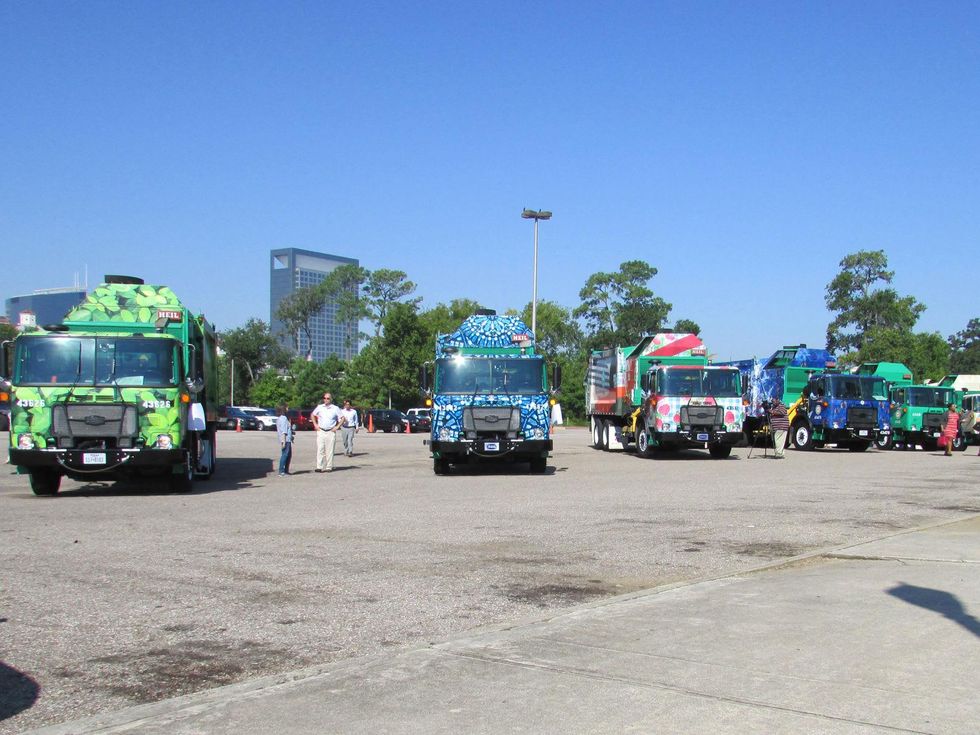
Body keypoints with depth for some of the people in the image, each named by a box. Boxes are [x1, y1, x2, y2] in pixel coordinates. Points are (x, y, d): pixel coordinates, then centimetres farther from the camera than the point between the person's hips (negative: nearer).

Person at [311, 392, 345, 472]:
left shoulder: (335, 409, 3)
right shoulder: (319, 407, 8)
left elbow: (342, 418, 8)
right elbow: (312, 415, 21)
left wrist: (337, 427, -1)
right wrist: (315, 425, 11)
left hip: (331, 432, -1)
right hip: (321, 431, 1)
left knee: (330, 450, -1)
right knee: (320, 449, -5)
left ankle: (329, 467, 3)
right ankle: (320, 467, -4)